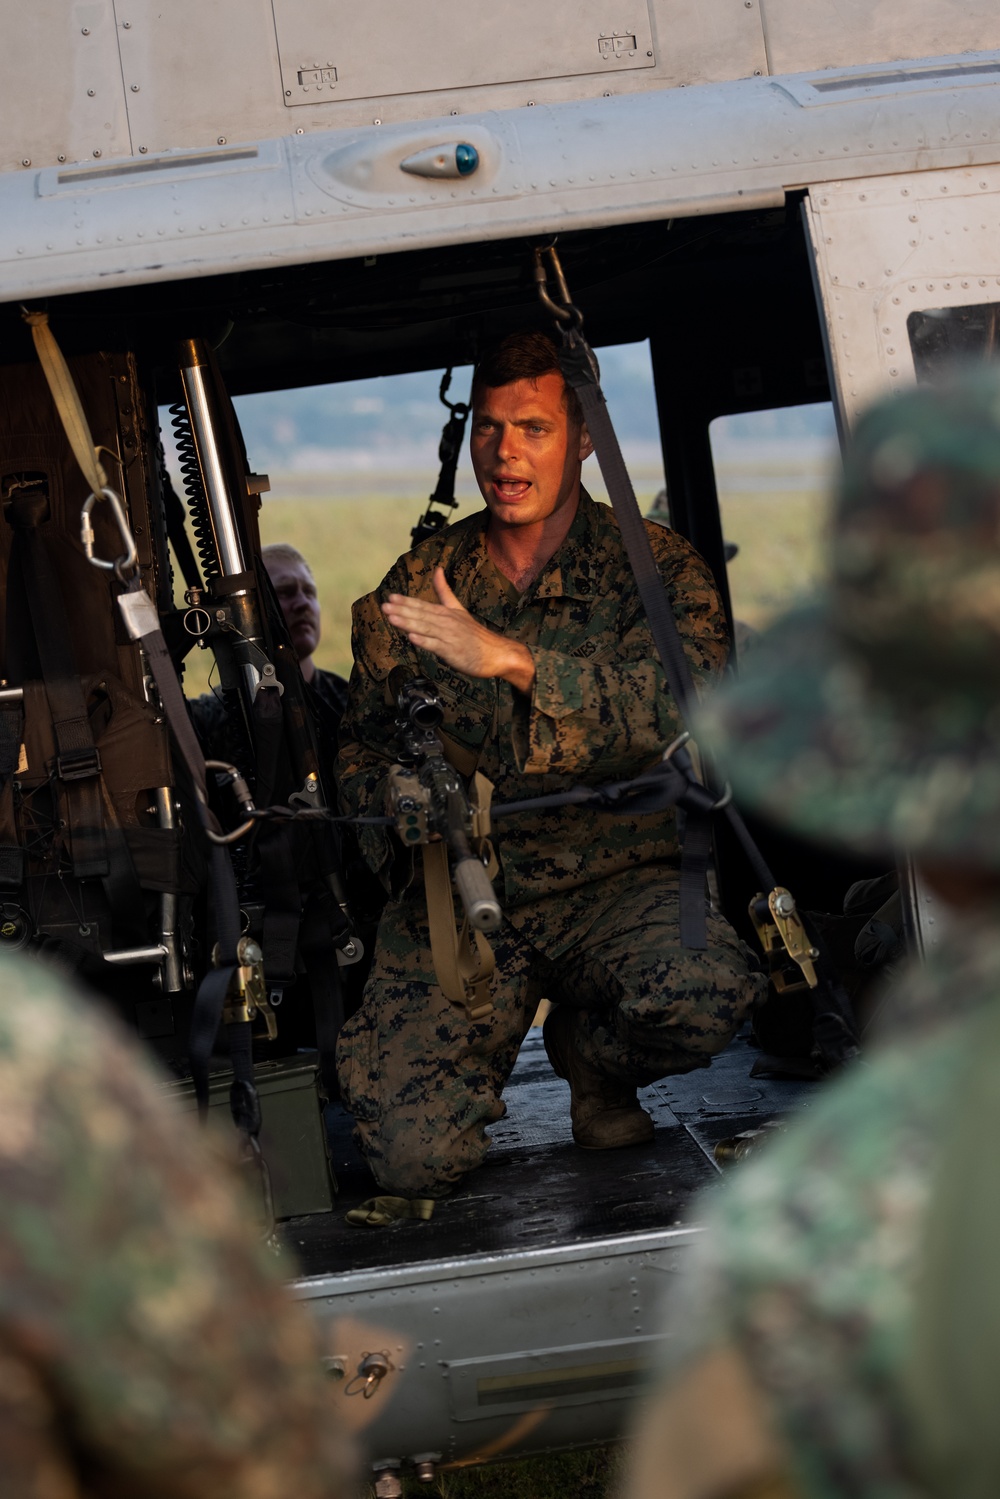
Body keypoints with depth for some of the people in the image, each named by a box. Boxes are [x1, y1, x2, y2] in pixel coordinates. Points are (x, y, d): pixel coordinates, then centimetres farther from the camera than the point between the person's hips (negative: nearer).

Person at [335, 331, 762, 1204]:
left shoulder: (653, 566, 2)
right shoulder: (416, 584, 10)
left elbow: (694, 706, -18)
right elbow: (364, 746, 19)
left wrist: (510, 659, -25)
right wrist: (399, 802, -5)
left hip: (614, 878, -1)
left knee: (703, 993, -35)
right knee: (415, 1155, -19)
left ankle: (588, 1050, 3)